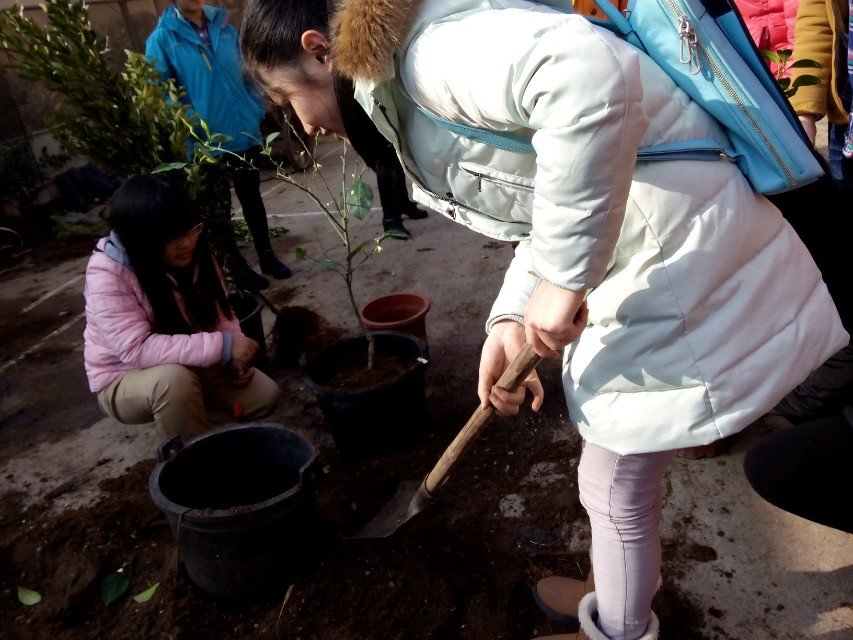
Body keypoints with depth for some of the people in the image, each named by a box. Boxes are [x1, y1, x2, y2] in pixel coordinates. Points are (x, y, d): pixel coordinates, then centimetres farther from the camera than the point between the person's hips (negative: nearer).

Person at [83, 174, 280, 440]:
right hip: (125, 380, -5)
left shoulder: (192, 253, -10)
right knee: (174, 380, -38)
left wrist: (235, 354, -19)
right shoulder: (106, 275, -28)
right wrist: (223, 347, -38)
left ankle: (189, 417, 12)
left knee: (265, 396, -9)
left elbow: (218, 311, 0)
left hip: (191, 365, 6)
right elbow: (137, 349, -35)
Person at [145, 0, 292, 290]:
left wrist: (257, 109, 2)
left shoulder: (224, 25, 6)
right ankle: (238, 267, 23)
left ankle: (267, 256, 32)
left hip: (244, 132, 4)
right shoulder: (162, 37, -7)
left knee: (252, 197, 17)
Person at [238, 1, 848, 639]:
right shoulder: (409, 91, 14)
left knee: (615, 487, 9)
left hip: (684, 252, -10)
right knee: (625, 471, 25)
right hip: (662, 249, 10)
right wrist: (510, 321, -2)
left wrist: (562, 280, -29)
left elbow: (590, 73, -36)